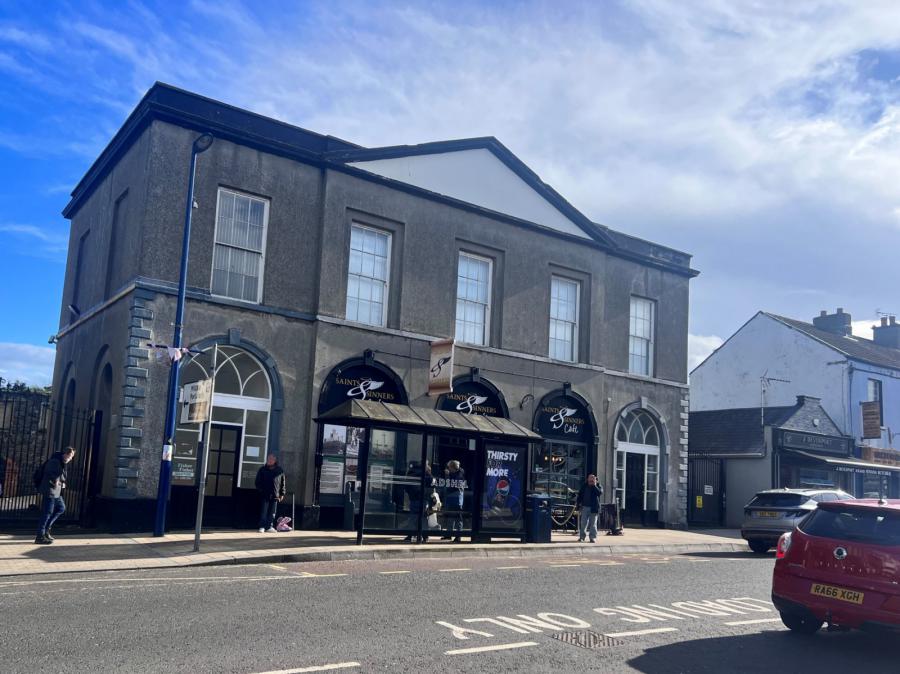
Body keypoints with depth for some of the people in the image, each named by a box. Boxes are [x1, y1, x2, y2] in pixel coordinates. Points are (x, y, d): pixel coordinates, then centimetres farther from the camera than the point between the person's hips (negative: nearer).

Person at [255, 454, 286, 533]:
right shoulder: (262, 470, 4)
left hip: (275, 495, 2)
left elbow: (282, 483, 9)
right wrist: (260, 490, -6)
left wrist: (282, 494, 5)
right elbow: (258, 482, 6)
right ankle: (262, 527, 0)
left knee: (272, 512, 6)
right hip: (264, 495, -1)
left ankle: (270, 526, 12)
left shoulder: (280, 471, 6)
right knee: (263, 512, -4)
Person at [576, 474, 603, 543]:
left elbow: (600, 493, -16)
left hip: (593, 508, -2)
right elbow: (580, 495, 16)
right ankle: (581, 537, 6)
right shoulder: (584, 486, 12)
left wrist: (594, 485, -14)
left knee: (593, 523, -2)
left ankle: (593, 537, 2)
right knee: (583, 523, 1)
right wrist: (578, 503, 5)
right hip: (584, 507, 2)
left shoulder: (598, 487, 4)